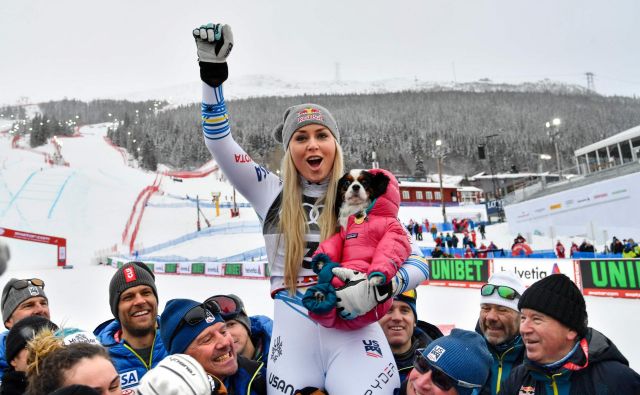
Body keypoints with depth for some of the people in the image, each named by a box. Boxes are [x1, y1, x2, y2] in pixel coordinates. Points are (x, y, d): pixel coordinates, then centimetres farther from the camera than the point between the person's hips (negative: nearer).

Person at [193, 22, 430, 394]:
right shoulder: (272, 193, 7)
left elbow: (419, 263, 3)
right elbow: (219, 141, 4)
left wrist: (379, 289, -16)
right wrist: (213, 72, -4)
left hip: (353, 332, -1)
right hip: (294, 334, 1)